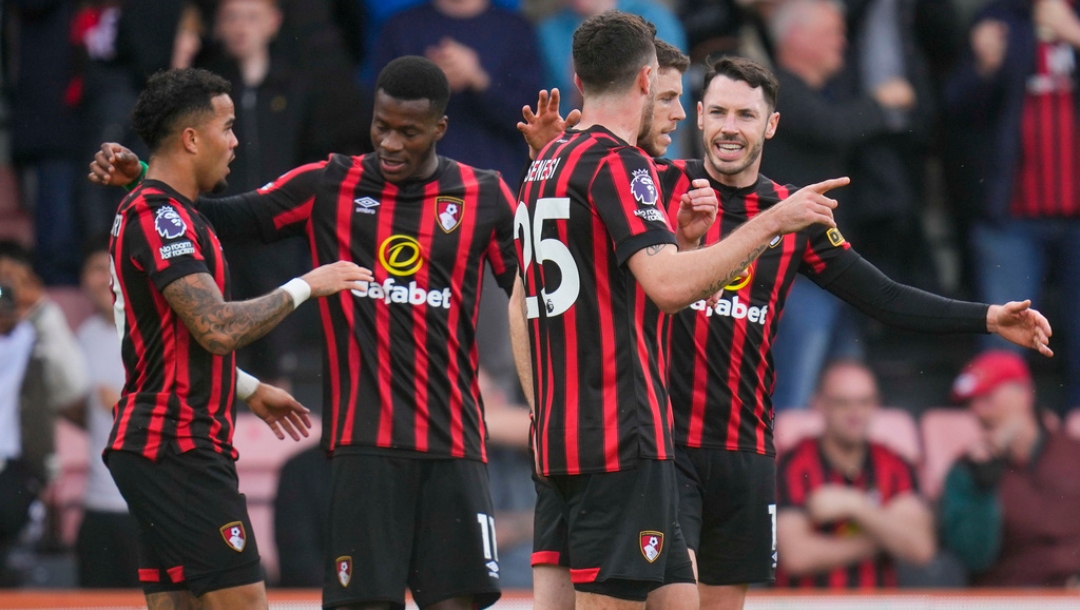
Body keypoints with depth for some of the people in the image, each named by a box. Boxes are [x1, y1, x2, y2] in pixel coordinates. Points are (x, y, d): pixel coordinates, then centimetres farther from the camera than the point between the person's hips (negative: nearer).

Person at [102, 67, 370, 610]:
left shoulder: (154, 211, 18)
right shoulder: (163, 215, -15)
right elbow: (219, 328, -23)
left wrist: (251, 390, 33)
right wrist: (305, 287, -13)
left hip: (162, 447, 11)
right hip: (177, 446, -11)